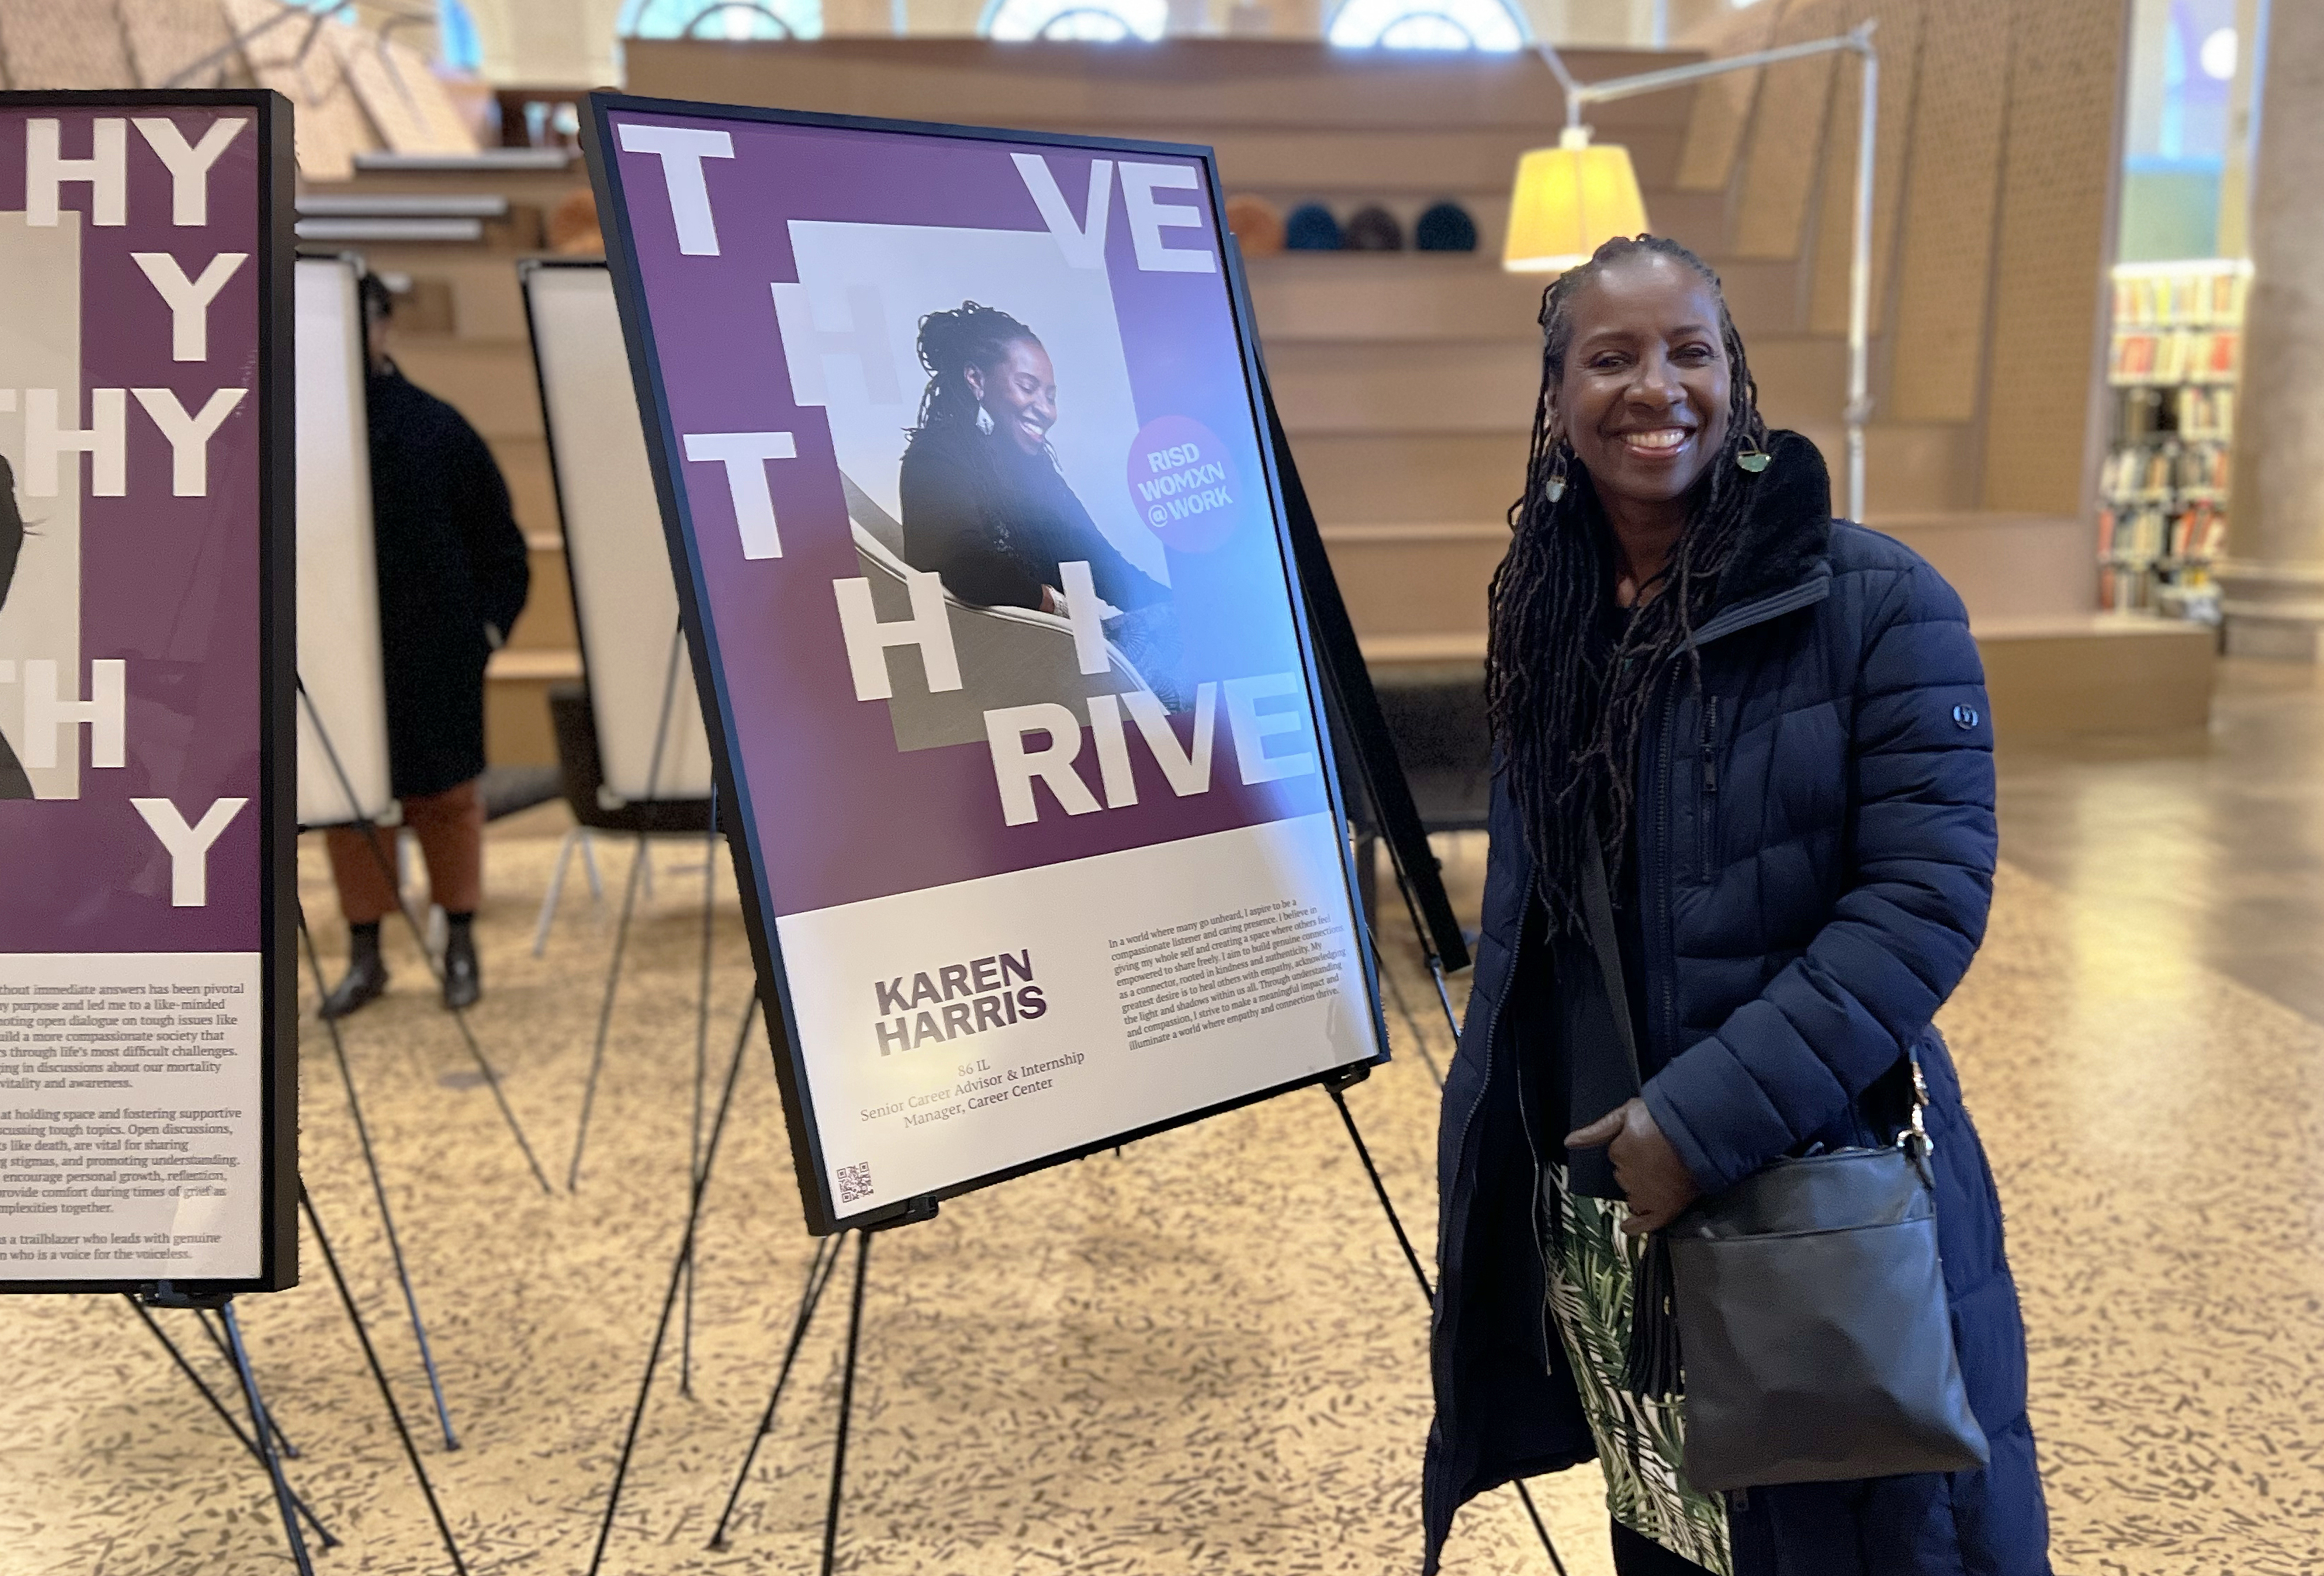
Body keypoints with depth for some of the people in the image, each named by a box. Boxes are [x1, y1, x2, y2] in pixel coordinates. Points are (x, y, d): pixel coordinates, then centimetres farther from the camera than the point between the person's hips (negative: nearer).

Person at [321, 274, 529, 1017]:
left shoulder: (435, 428, -2)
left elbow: (499, 544, 5)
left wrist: (488, 624, 0)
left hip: (433, 657, -1)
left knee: (444, 796, 8)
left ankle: (460, 944, 23)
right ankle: (364, 955, 20)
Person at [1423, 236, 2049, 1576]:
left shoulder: (1876, 603, -11)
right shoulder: (1542, 619, 5)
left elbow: (1929, 895, -18)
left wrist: (1707, 1116, -23)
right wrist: (1492, 1150, 14)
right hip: (1592, 1220, 5)